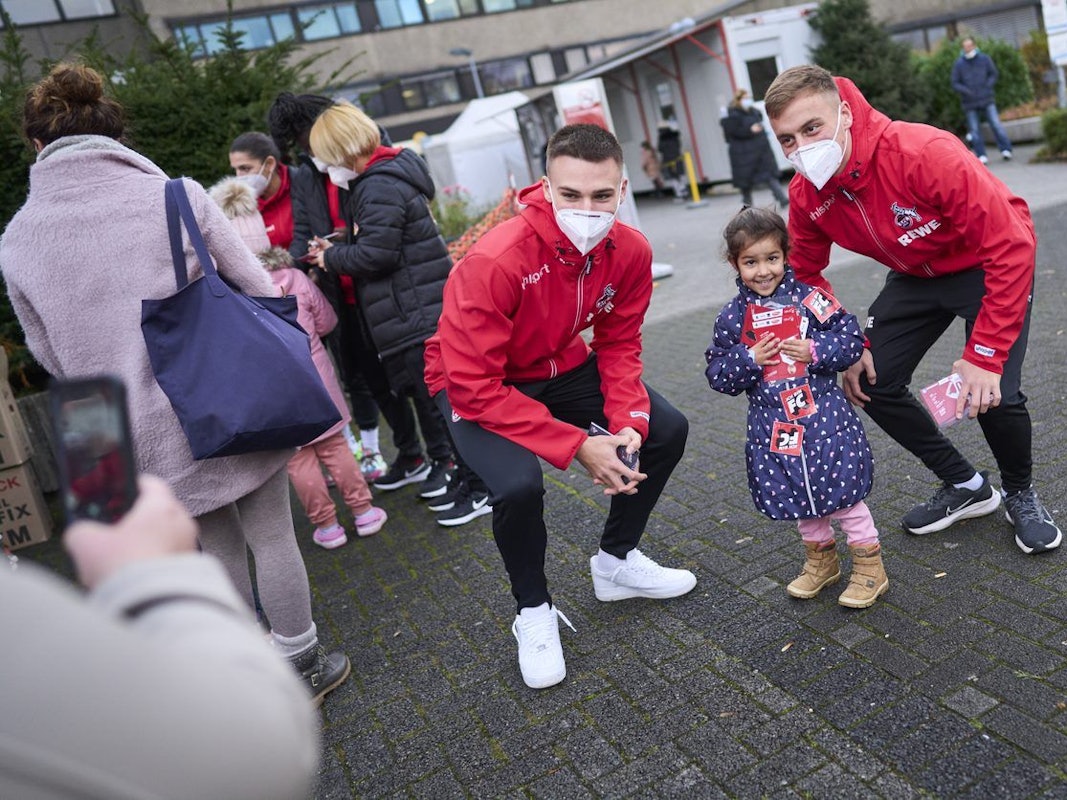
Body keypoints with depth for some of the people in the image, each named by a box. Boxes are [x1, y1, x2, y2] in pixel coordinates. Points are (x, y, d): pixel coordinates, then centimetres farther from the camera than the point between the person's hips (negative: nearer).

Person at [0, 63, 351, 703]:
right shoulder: (176, 196, -12)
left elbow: (52, 356, 7)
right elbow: (261, 293, -7)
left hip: (144, 437, 3)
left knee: (220, 545, 22)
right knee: (272, 538, 14)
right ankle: (304, 667, 29)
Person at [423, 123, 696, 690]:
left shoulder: (630, 251, -16)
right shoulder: (494, 261, -35)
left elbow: (619, 346, -3)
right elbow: (475, 387, -33)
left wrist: (628, 423, -21)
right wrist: (578, 447, -32)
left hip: (560, 366, 6)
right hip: (476, 385, -6)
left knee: (666, 430, -1)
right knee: (518, 483, -31)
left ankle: (616, 561, 22)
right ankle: (533, 611, 1)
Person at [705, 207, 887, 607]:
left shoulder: (809, 299, -7)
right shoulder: (731, 318, -1)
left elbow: (852, 340, -6)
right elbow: (718, 375, -2)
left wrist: (816, 352, -21)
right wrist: (750, 359, -17)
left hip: (824, 419, -3)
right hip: (773, 428, 3)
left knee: (841, 492, 3)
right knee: (796, 497, 16)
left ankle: (869, 565, 22)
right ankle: (820, 558, 38)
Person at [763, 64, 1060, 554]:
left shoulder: (923, 153, -36)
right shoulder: (805, 195, -18)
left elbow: (1011, 247, -34)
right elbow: (806, 275, -2)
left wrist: (985, 355, -34)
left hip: (987, 268, -5)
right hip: (915, 276, 6)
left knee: (993, 395, -20)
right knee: (871, 382, -4)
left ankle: (1021, 494, 15)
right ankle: (965, 486, 18)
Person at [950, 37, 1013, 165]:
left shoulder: (985, 59, 2)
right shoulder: (958, 64, -2)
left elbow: (994, 74, 10)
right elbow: (955, 84, 1)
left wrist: (988, 86, -7)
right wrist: (967, 91, -14)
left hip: (987, 99, 0)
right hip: (970, 102, 0)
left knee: (996, 124, -3)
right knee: (975, 130, 1)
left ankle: (1005, 150, 2)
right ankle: (981, 155, 6)